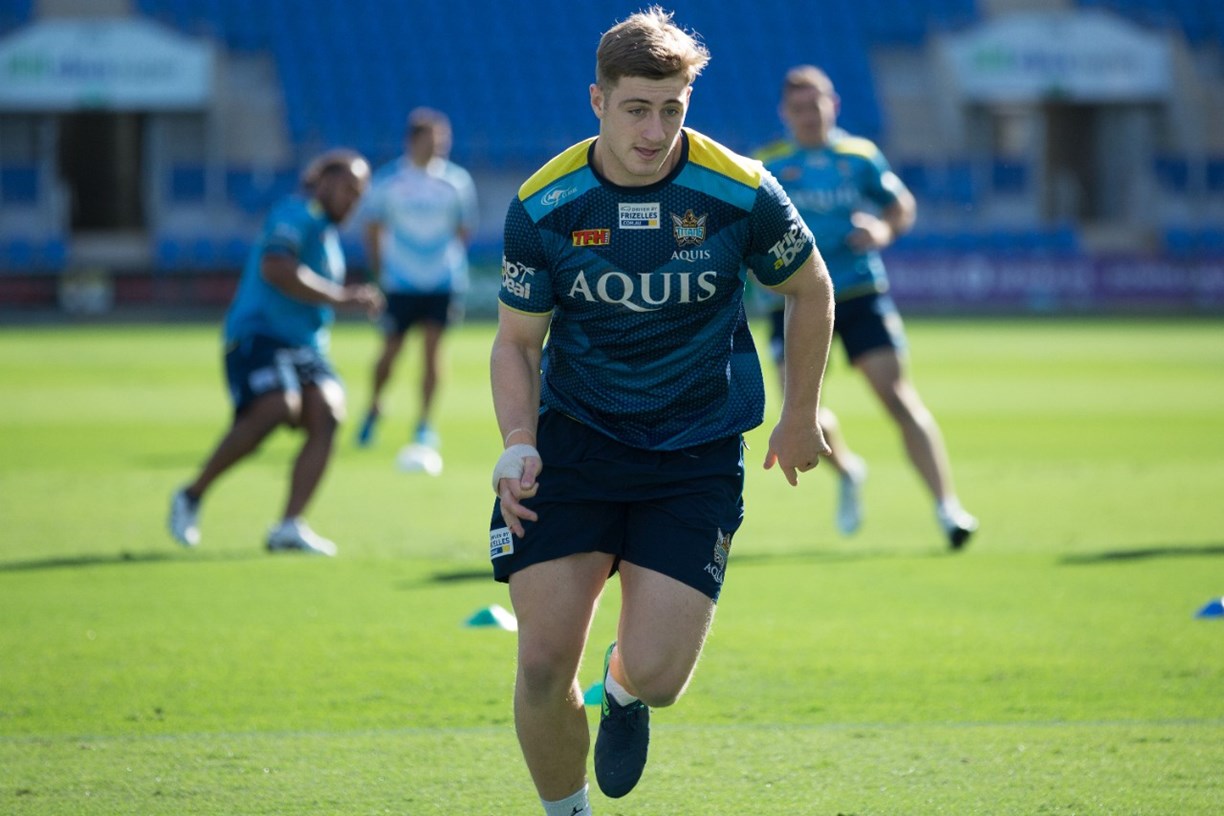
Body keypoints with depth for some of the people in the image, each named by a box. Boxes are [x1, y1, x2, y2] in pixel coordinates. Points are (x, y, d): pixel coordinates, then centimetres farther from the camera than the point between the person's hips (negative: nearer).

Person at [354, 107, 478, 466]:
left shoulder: (456, 181, 1)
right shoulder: (388, 181, -3)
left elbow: (463, 230, 11)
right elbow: (373, 230, 4)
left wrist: (454, 265, 7)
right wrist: (381, 272, 1)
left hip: (443, 283, 1)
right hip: (400, 284, -1)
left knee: (432, 349, -5)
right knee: (390, 350, 3)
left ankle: (425, 423, 4)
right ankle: (374, 407, 28)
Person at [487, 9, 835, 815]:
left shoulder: (740, 193, -13)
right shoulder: (543, 206, -10)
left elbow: (810, 289, 6)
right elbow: (517, 340, 2)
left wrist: (801, 414, 13)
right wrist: (519, 443, -14)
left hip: (696, 453, -1)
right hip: (574, 439, 1)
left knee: (656, 676, -10)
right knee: (543, 667, -8)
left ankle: (624, 688, 29)